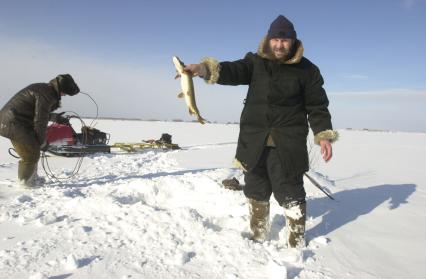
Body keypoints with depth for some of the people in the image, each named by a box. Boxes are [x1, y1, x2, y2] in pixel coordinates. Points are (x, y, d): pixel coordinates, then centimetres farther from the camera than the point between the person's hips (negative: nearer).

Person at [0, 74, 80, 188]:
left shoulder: (44, 89, 11)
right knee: (31, 153, -3)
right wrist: (43, 142, -7)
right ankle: (25, 181, 12)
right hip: (13, 123, -10)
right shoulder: (46, 94, -20)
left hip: (13, 121, 10)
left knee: (34, 149, 18)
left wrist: (55, 117, 22)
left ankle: (32, 177, 30)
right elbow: (40, 121, -18)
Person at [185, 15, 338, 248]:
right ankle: (258, 237, 33)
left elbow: (317, 107, 4)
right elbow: (233, 71, -12)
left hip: (288, 143, -2)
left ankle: (296, 242, 19)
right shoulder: (255, 62, 6)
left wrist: (324, 135, -8)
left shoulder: (307, 70, 3)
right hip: (254, 140, 3)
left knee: (290, 192, -2)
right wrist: (205, 69, -31)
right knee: (256, 191, 14)